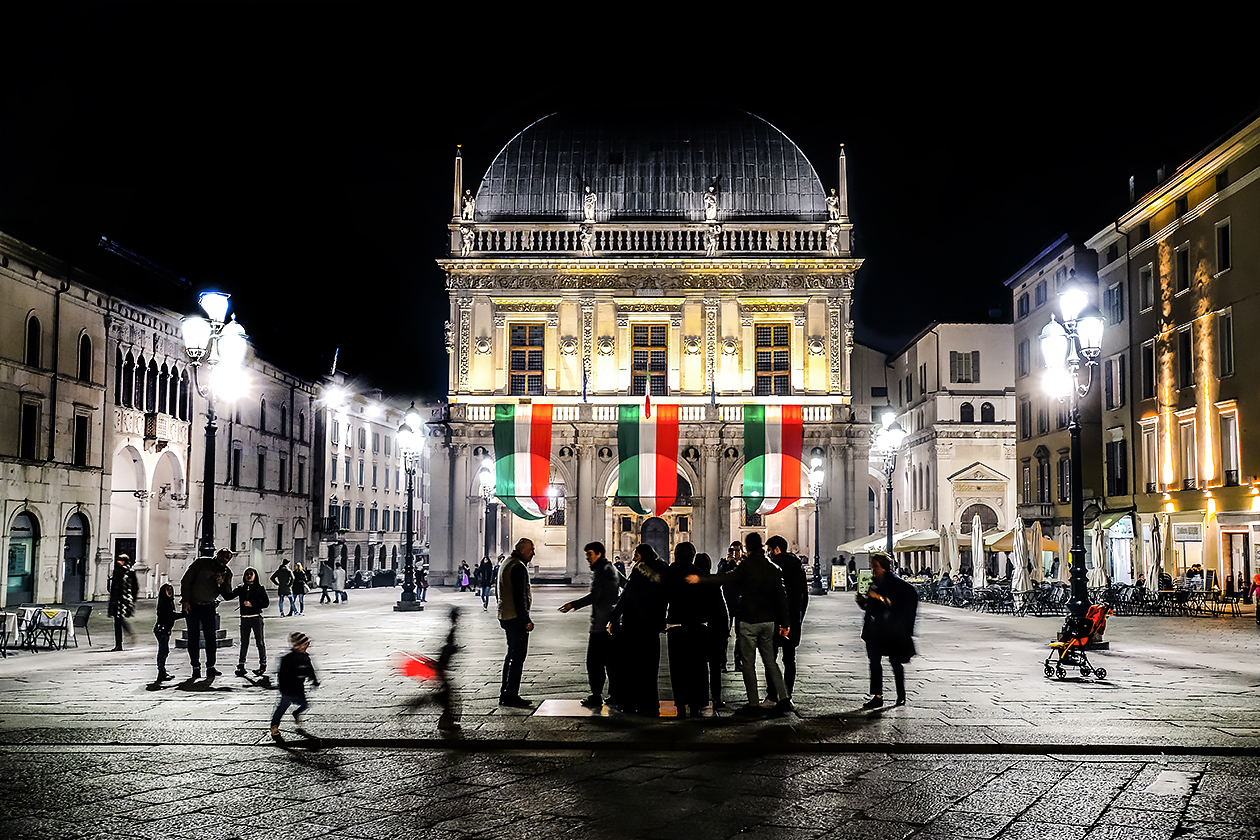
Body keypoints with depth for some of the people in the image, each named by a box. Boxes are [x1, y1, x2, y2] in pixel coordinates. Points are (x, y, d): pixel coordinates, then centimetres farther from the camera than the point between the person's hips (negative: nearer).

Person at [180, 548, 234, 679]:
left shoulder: (227, 573, 3)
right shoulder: (200, 563, -7)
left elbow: (227, 596, 0)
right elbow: (186, 581, -6)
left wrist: (221, 584, -18)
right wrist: (185, 600, -13)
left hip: (209, 607, 3)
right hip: (191, 606, -3)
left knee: (211, 637, -5)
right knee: (193, 637, -2)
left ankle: (210, 667, 2)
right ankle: (196, 667, 5)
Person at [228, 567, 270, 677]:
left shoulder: (259, 588, 2)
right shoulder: (241, 589, 11)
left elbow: (266, 603, -3)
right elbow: (228, 596, 6)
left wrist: (252, 605, -13)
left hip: (256, 618, -3)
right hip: (244, 618, 3)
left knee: (260, 641, 1)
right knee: (244, 642, 5)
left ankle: (263, 664, 9)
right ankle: (241, 665, 8)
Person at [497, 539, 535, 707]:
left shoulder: (506, 564, 17)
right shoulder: (518, 567, -16)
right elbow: (520, 596, -20)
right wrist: (527, 620, -19)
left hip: (505, 617, 10)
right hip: (516, 618, -10)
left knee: (512, 655, 17)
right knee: (518, 656, -6)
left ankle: (505, 694, 21)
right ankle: (511, 696, -6)